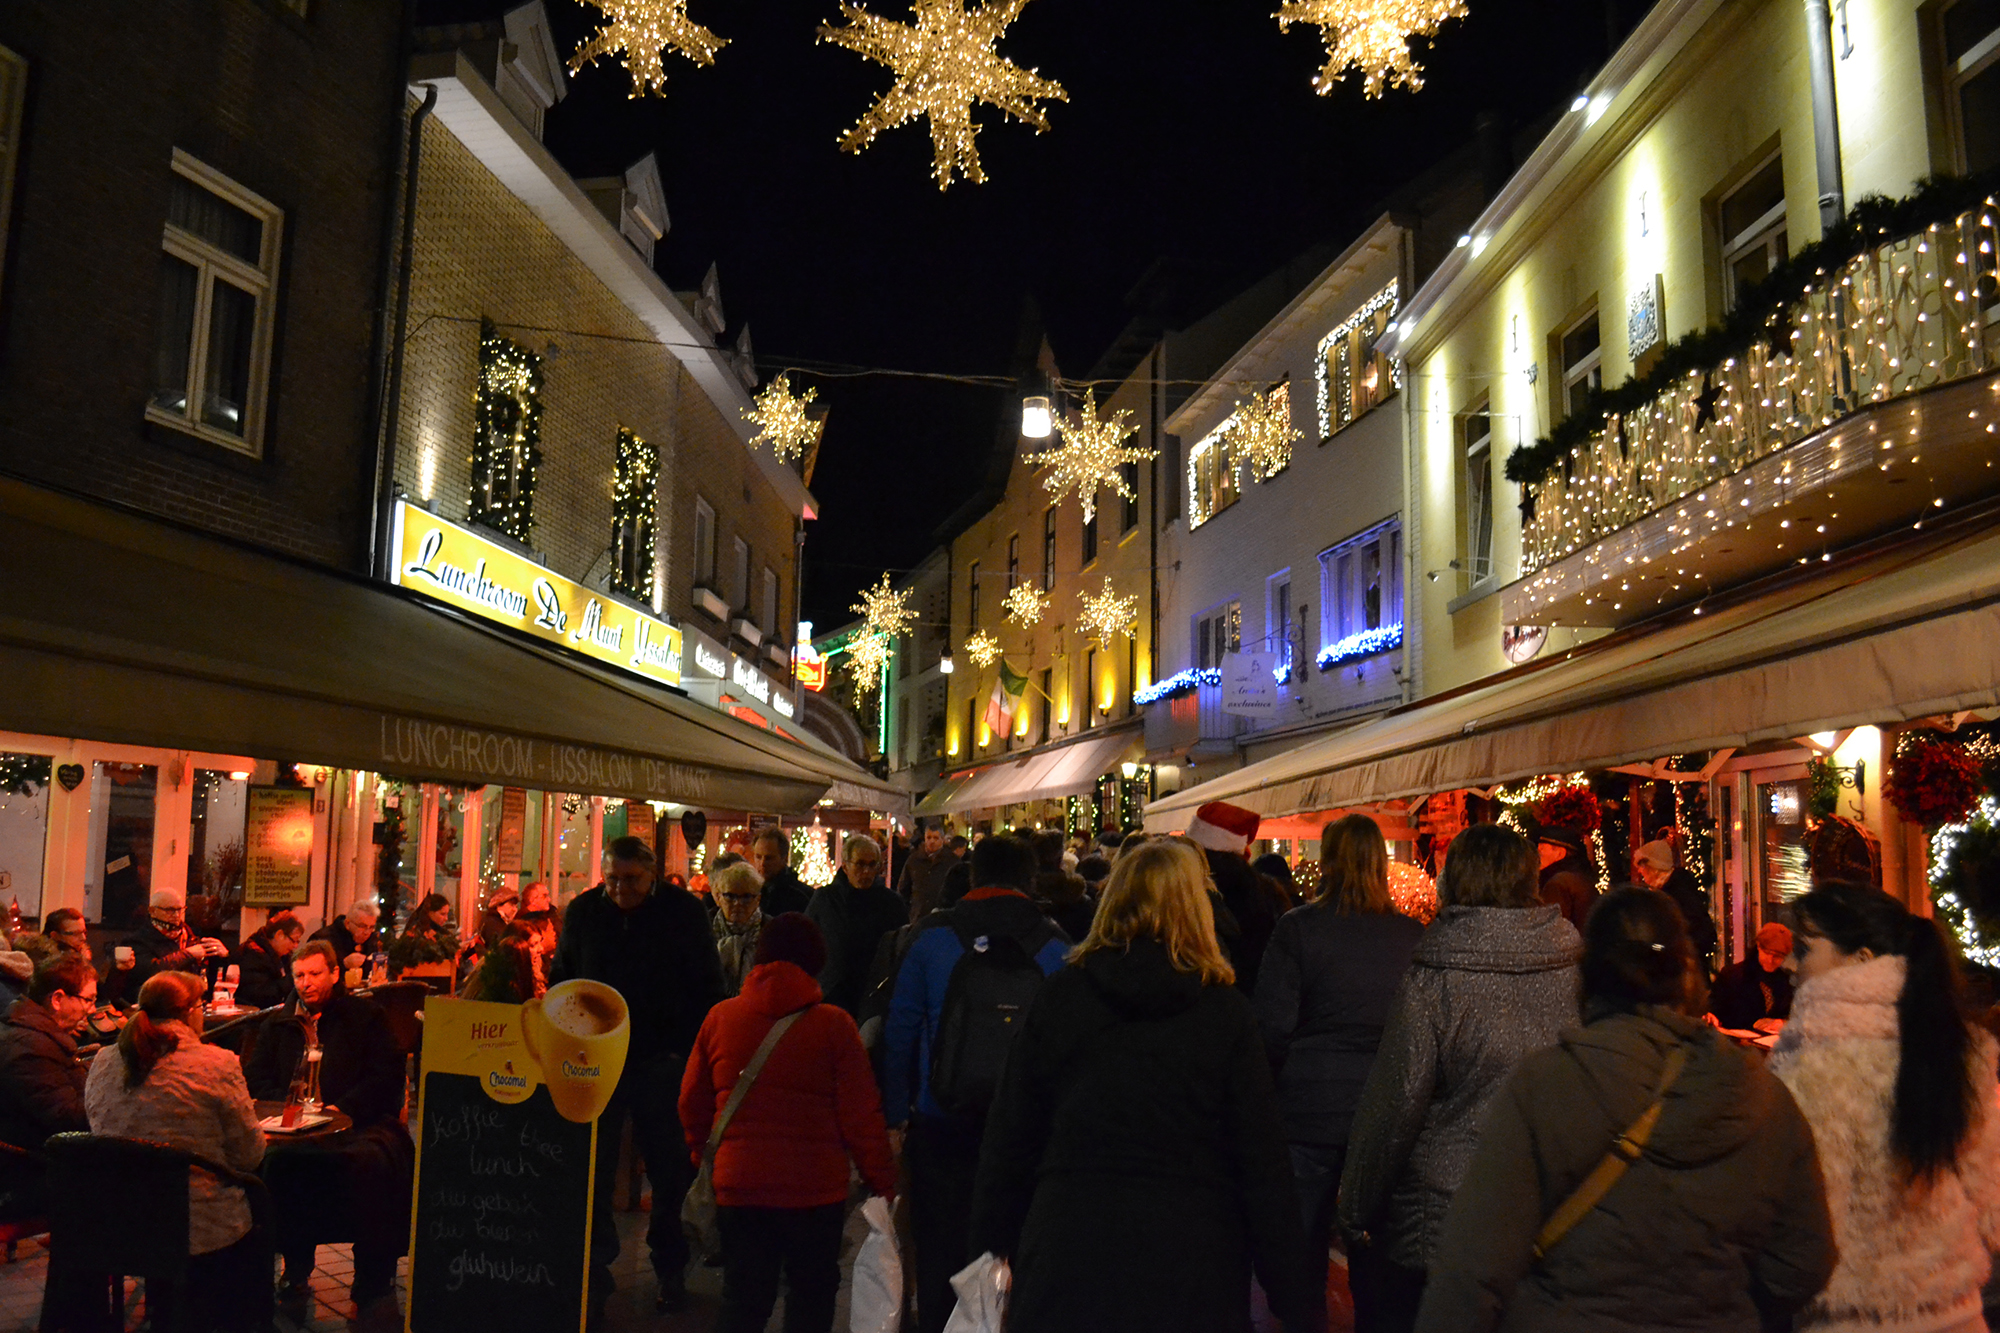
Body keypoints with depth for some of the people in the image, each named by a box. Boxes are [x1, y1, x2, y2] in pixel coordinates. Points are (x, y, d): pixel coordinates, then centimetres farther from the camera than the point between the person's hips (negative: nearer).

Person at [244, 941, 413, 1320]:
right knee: (274, 1160, -32)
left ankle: (374, 1283, -23)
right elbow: (255, 1076, 17)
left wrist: (342, 1109, -12)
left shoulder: (364, 1015, 10)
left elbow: (387, 1074, 2)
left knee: (371, 1161, -36)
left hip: (358, 1122, -3)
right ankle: (295, 1272, -16)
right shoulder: (278, 1024, 22)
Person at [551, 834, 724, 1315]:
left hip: (662, 1062, -2)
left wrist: (686, 1051, -8)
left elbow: (707, 988, -1)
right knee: (593, 1170, 7)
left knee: (669, 1168, 6)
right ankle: (594, 1268, 22)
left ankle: (671, 1270, 21)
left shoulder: (684, 912, -5)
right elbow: (561, 981, 12)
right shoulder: (584, 911, 3)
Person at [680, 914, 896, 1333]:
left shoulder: (720, 1018, -2)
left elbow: (692, 1102, 8)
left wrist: (700, 1148, 25)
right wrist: (883, 1184, 1)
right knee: (811, 1298, 16)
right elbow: (861, 1117, -9)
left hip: (739, 1186, 2)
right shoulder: (834, 1024, -10)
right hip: (815, 1189, -2)